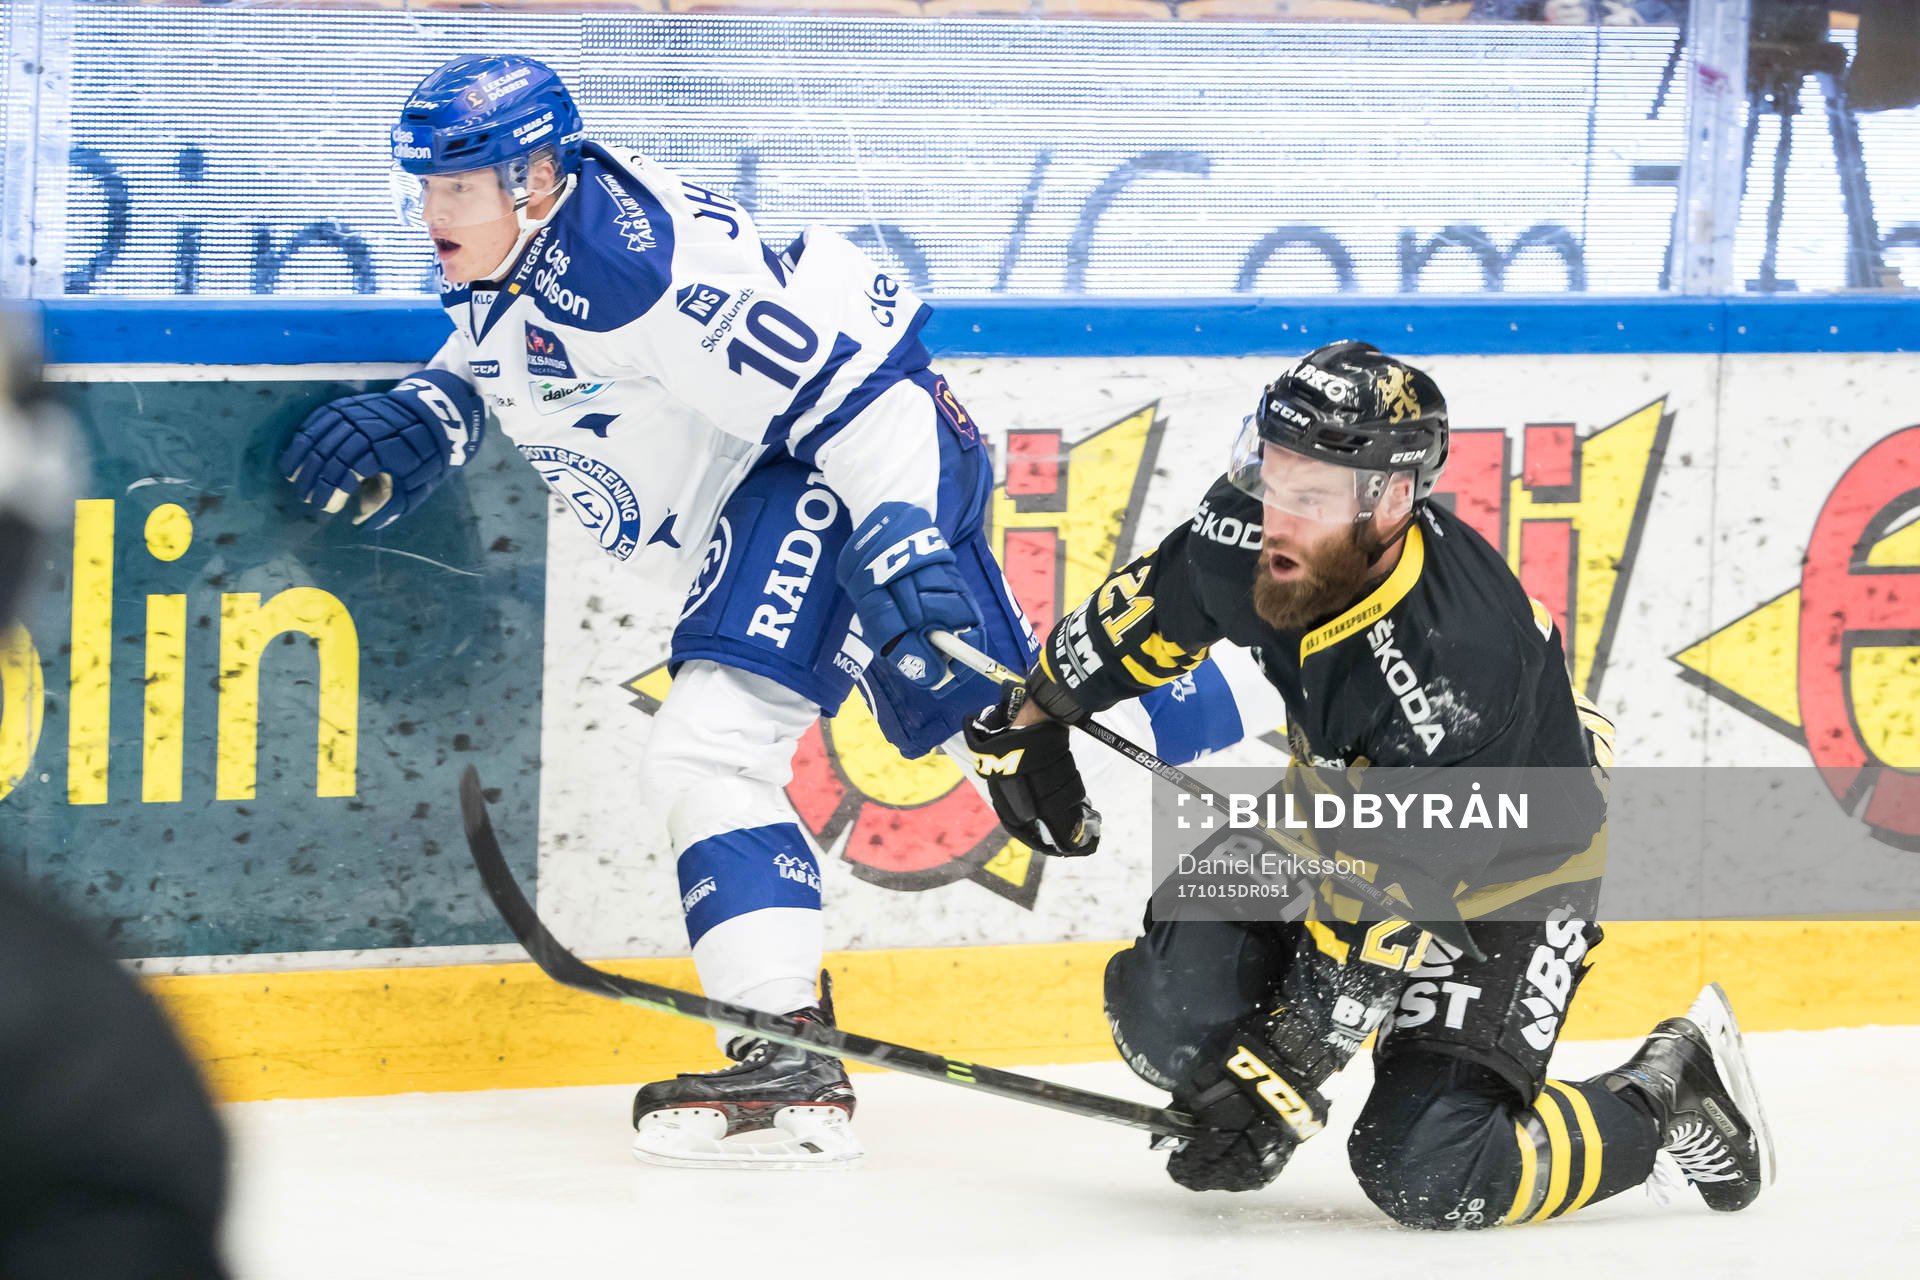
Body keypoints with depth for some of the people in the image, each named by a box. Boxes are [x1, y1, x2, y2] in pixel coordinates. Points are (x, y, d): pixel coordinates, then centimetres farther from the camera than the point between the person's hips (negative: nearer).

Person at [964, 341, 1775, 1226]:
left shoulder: (1449, 669, -40)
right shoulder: (1248, 533, -22)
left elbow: (1382, 914, -35)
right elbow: (1151, 606, 3)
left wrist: (1285, 1078, -32)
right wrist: (1035, 715, 14)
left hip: (1504, 877, -6)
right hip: (1340, 815, 6)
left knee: (1424, 1178, -17)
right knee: (1165, 1008, -13)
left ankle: (1671, 1094, 7)